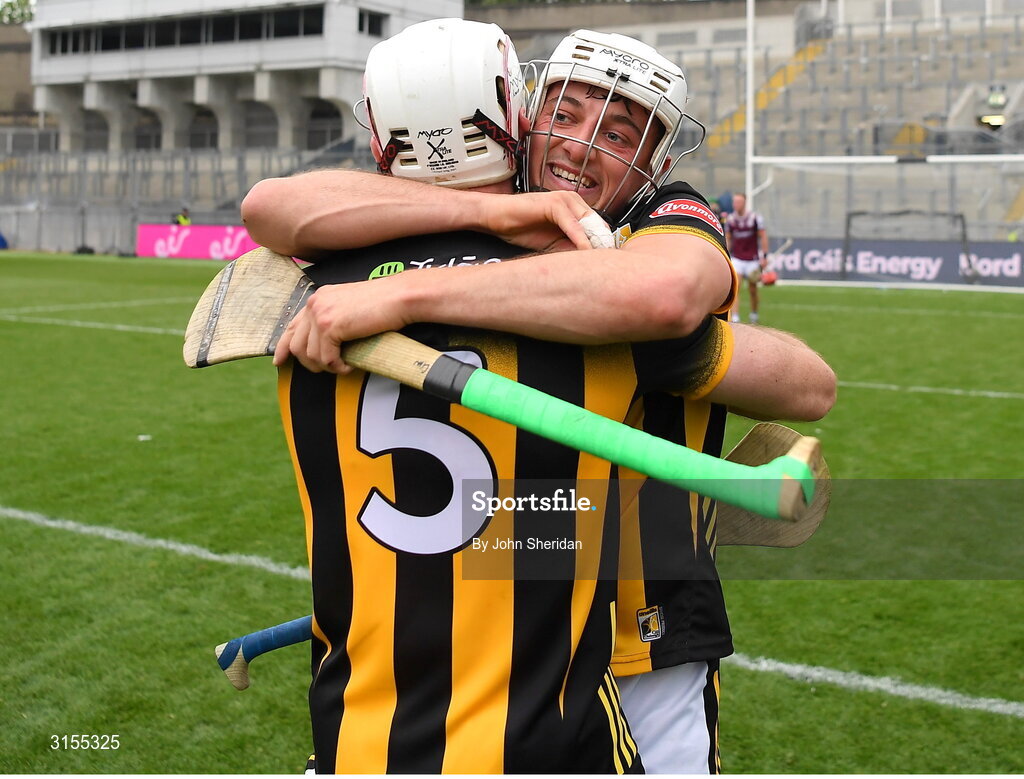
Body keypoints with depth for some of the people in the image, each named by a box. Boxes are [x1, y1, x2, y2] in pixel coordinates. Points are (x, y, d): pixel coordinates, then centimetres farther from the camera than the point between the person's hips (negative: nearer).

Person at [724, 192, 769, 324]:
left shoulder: (755, 218, -6)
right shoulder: (730, 219, 1)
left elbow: (763, 237, -2)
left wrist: (764, 257, -6)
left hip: (752, 259, -1)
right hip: (736, 259, 1)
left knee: (752, 290, 9)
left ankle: (754, 316, 30)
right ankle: (734, 319, -16)